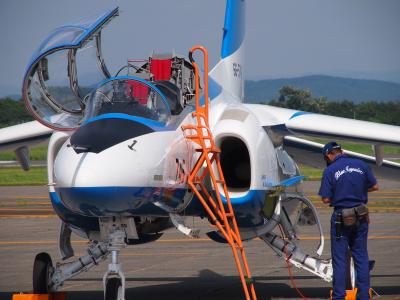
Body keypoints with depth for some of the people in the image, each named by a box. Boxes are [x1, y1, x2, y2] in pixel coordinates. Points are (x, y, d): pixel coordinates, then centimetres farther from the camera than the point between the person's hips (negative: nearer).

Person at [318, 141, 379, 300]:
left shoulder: (330, 171, -11)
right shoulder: (361, 165, 0)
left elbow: (326, 199, -13)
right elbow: (375, 187, 8)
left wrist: (338, 195, 7)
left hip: (341, 218, -3)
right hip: (361, 217, 3)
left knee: (339, 259, 4)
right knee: (361, 257, 11)